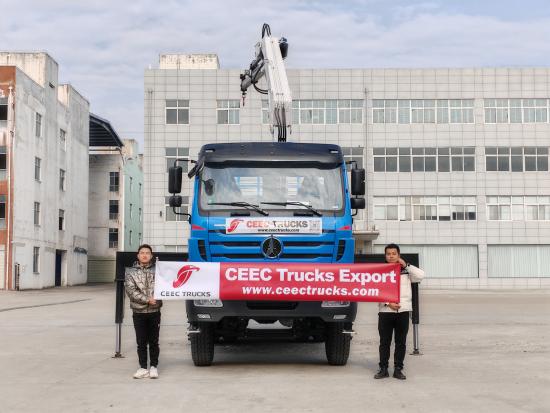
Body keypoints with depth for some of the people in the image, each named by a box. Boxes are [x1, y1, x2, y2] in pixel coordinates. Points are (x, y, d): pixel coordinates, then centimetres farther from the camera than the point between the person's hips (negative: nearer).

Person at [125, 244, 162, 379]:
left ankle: (154, 367, 14)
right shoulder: (131, 272, 4)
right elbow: (131, 291, -6)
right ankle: (143, 368, 11)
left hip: (154, 311, 0)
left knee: (154, 341, 5)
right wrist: (147, 300, -15)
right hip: (139, 312, 0)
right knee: (141, 342, 4)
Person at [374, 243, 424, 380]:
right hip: (385, 311, -1)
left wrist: (406, 265, -5)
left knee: (401, 342, 3)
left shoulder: (406, 271, 11)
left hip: (403, 311, 1)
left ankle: (398, 369, 10)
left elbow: (420, 276, -5)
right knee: (384, 342, 2)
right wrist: (388, 303, -12)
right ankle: (383, 369, 10)